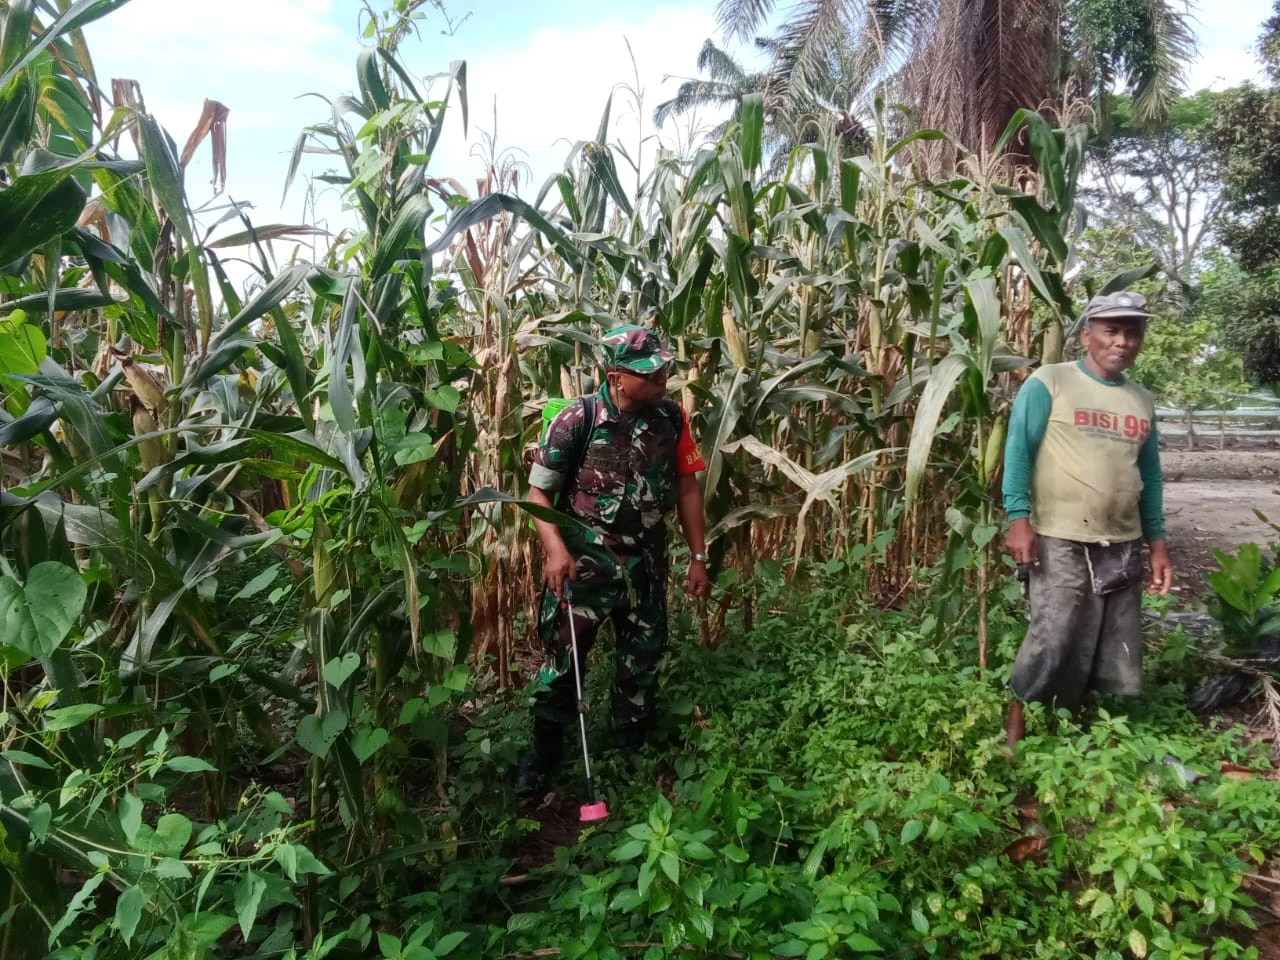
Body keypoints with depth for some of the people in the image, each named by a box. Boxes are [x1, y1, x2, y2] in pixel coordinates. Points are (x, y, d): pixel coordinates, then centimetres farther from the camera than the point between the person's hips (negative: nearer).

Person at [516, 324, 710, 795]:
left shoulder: (672, 418, -3)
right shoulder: (576, 420, -15)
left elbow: (687, 487, 6)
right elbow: (539, 491, -10)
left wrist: (698, 557, 6)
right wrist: (555, 549, -24)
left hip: (646, 566, 4)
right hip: (582, 563, -4)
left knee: (643, 660, 15)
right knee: (562, 656, 5)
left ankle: (632, 749, 37)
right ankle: (545, 751, 27)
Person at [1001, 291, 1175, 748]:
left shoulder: (1141, 402, 14)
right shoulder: (1048, 383, -4)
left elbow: (1149, 474, 18)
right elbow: (1018, 451, -9)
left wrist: (1157, 542, 14)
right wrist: (1019, 518, -18)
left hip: (1123, 547, 6)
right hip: (1060, 543, -6)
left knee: (1113, 656, 10)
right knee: (1051, 643, -7)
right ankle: (1014, 730, 10)